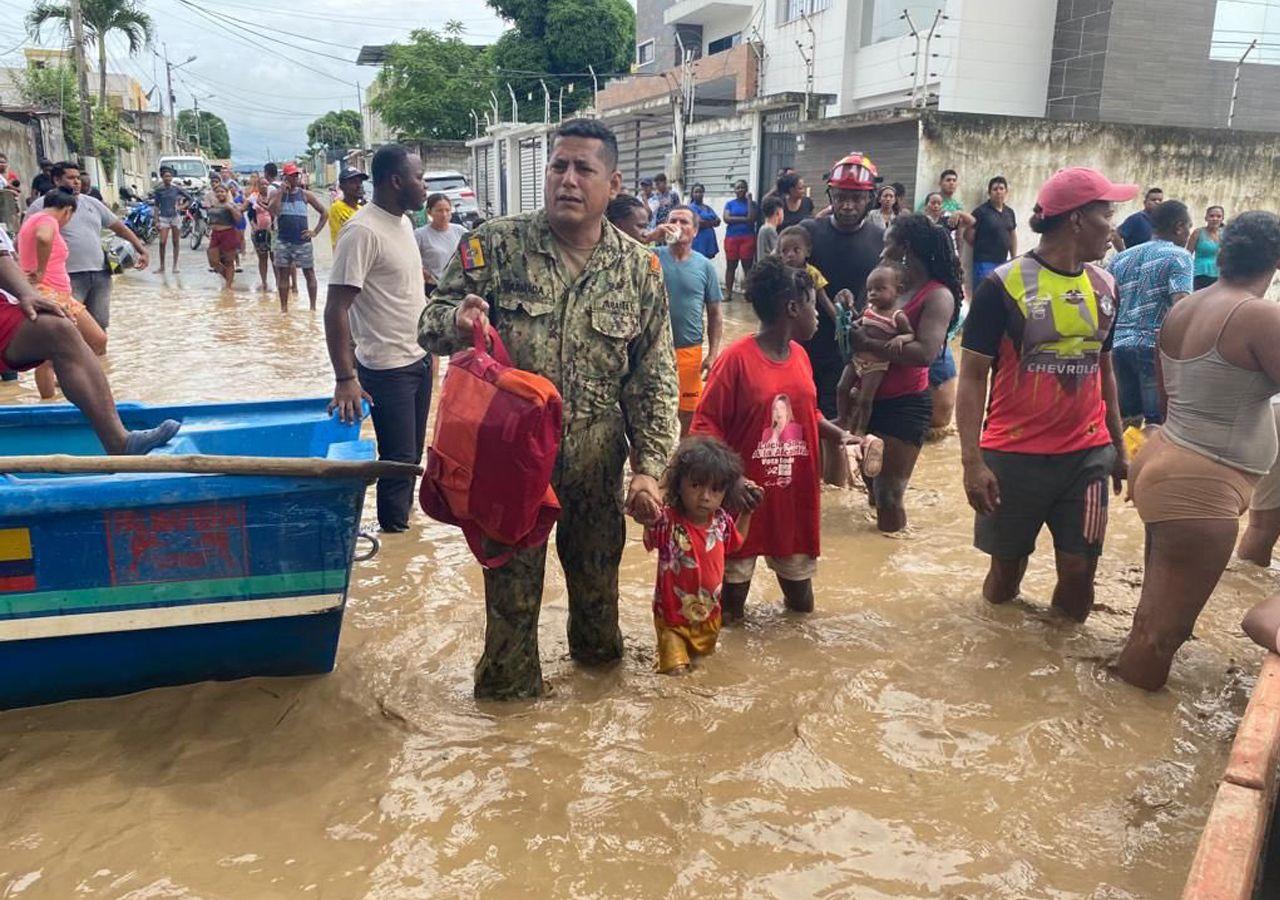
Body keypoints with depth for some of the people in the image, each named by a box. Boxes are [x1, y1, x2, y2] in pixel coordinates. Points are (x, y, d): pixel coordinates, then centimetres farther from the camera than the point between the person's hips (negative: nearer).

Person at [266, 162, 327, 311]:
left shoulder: (305, 194, 5)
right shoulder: (276, 193, 5)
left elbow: (324, 213, 8)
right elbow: (271, 211, -14)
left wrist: (315, 231, -1)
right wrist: (282, 191, -11)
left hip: (303, 241, 0)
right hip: (283, 241, 0)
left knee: (309, 273, 1)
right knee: (282, 274, 3)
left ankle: (313, 306, 8)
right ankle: (283, 307, 10)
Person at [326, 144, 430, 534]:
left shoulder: (403, 221, 8)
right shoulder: (362, 231, -19)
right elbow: (336, 309, -22)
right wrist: (345, 379, -26)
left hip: (419, 357, 9)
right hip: (387, 367, -9)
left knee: (413, 453, 18)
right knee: (399, 458, 0)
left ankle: (402, 519, 34)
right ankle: (394, 531, 16)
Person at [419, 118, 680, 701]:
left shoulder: (639, 268, -1)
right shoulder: (497, 245, -7)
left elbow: (655, 379, 1)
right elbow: (430, 326, -2)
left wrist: (649, 466, -6)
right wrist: (457, 320, -27)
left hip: (597, 466, 2)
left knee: (597, 574, 21)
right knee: (511, 585, 12)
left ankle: (598, 652, 49)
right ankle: (509, 686, 35)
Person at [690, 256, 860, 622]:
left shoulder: (800, 355, 3)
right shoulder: (737, 358, -18)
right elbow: (706, 427, -15)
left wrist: (838, 434, -1)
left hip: (794, 493, 6)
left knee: (803, 601, 18)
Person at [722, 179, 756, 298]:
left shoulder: (752, 203, 7)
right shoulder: (730, 204, 9)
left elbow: (752, 219, -9)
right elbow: (727, 219, -5)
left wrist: (749, 200, -5)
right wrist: (744, 219, -10)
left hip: (748, 237, -1)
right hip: (731, 237, 1)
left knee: (747, 266, -2)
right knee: (731, 266, 4)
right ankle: (728, 292, 8)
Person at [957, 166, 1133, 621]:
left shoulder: (1105, 286, 7)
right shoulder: (1004, 285, -10)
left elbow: (1104, 369, 17)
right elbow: (972, 377, -9)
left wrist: (1118, 447, 20)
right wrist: (972, 461, -16)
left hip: (1088, 456, 4)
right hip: (1015, 456, -4)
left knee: (1079, 571, 4)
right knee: (1007, 568, 9)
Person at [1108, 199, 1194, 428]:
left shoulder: (1121, 258, 16)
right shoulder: (1179, 257, -3)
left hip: (1120, 346, 6)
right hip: (1156, 348, -6)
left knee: (1127, 421, 14)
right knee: (1158, 423, -2)